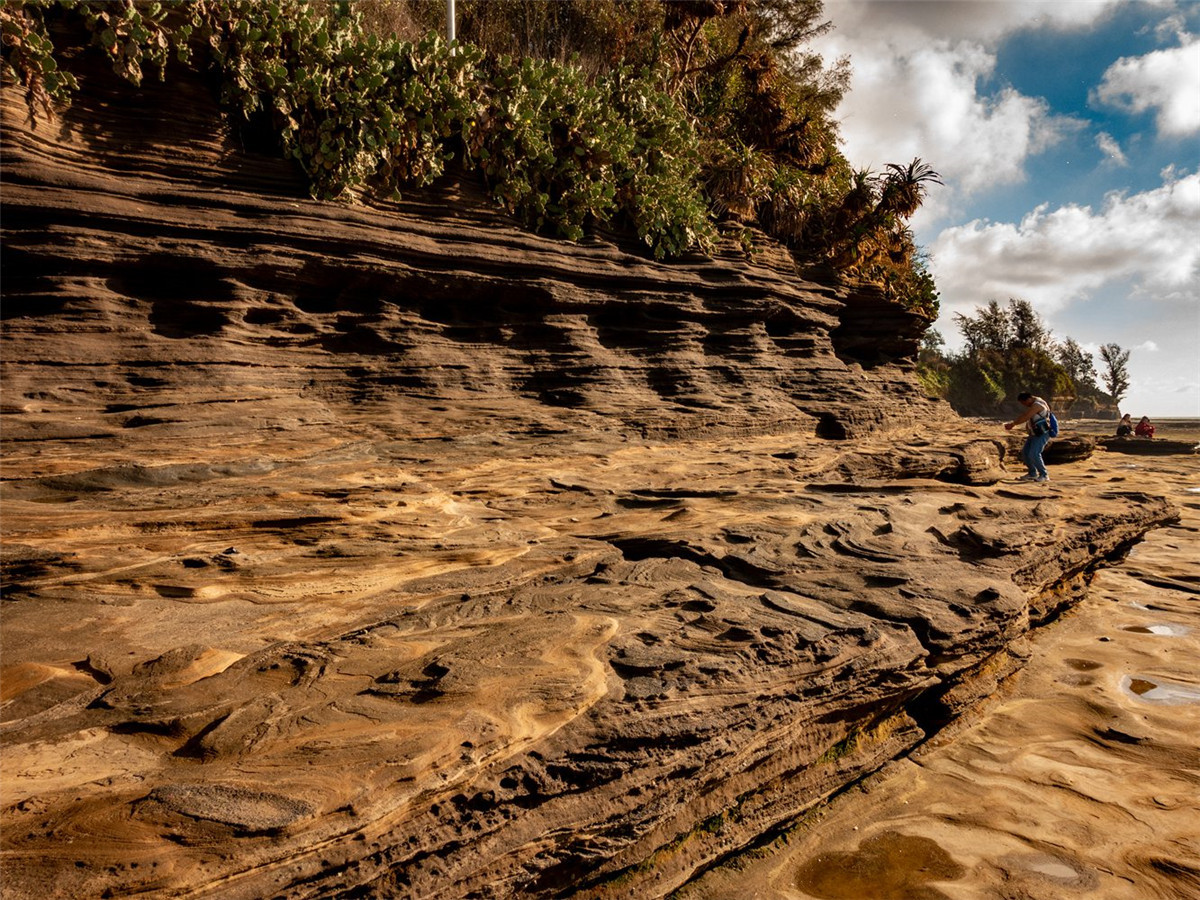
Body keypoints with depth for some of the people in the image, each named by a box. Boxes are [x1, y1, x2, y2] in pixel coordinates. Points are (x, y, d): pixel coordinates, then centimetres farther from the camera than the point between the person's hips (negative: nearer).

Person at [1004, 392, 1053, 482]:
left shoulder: (1037, 405, -19)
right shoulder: (1032, 405, 13)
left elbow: (1025, 417, -23)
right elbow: (1024, 415, 16)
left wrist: (1013, 424, -17)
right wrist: (1012, 423, 6)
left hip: (1042, 433, -10)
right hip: (1035, 434, 10)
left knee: (1034, 454, -18)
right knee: (1025, 452, 11)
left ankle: (1044, 475, -7)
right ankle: (1032, 473, 22)